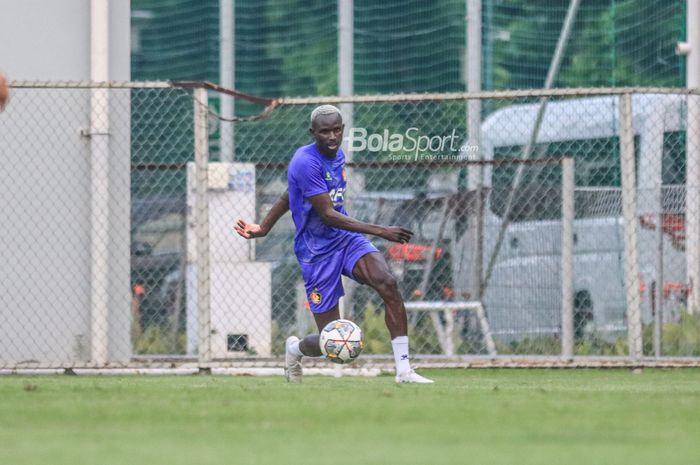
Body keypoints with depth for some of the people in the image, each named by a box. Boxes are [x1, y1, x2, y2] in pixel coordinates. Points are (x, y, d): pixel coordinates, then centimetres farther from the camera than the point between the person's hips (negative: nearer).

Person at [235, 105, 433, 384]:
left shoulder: (338, 157, 6)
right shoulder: (306, 162, -20)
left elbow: (290, 195, 19)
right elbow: (327, 215, -24)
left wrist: (264, 227, 20)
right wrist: (380, 232, -27)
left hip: (347, 238, 6)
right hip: (317, 253, -6)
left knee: (388, 283, -25)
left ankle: (404, 370, -24)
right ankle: (295, 349, 35)